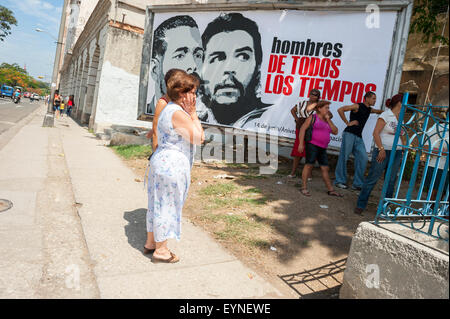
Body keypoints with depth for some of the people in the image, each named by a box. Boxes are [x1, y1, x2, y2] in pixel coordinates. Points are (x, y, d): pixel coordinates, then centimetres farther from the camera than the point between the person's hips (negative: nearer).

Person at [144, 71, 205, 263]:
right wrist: (193, 113, -12)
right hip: (172, 166, -10)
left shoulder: (169, 109, 14)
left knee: (158, 204, 19)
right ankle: (161, 250, 17)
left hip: (161, 161, 10)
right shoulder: (178, 113, -20)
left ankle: (151, 242, 34)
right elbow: (199, 138, -15)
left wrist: (191, 113, 10)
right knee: (167, 205, 2)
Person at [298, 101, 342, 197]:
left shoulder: (328, 121, 18)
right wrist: (301, 143, -14)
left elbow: (335, 132, 9)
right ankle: (304, 187, -7)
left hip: (322, 148, 6)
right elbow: (303, 129, -6)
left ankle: (331, 190, 13)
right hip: (312, 145, -6)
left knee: (325, 168, 7)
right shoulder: (313, 117, 0)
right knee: (309, 164, -14)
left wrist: (328, 120, 1)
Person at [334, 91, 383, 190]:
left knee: (363, 158, -4)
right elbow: (340, 110, -11)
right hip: (349, 134, -7)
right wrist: (347, 122, -11)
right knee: (343, 157, -4)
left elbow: (378, 111, 42)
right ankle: (340, 181, 5)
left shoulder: (369, 109, 20)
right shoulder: (357, 106, -3)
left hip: (359, 137, 7)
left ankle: (357, 184, 1)